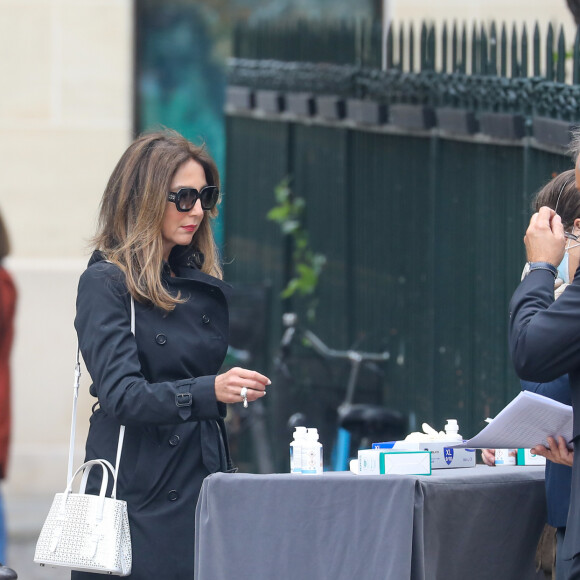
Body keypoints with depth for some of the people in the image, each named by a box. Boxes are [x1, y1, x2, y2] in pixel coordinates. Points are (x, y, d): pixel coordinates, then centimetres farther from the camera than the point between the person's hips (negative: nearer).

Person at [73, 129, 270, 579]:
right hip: (136, 488, -6)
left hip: (203, 482, 6)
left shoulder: (202, 284, 15)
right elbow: (121, 394, -20)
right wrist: (208, 391, -31)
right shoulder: (106, 283, -6)